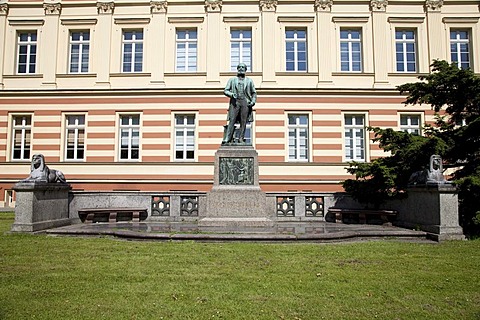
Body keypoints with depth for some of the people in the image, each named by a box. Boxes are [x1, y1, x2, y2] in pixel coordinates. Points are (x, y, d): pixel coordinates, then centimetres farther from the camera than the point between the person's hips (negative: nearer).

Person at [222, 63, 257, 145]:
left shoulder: (249, 81, 17)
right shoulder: (232, 80, 15)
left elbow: (254, 93, 19)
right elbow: (226, 91, 10)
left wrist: (253, 101, 1)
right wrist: (231, 94, -11)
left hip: (245, 102, 1)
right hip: (235, 102, -1)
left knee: (243, 122, -2)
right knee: (232, 121, -10)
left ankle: (241, 139, 3)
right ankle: (227, 139, -13)